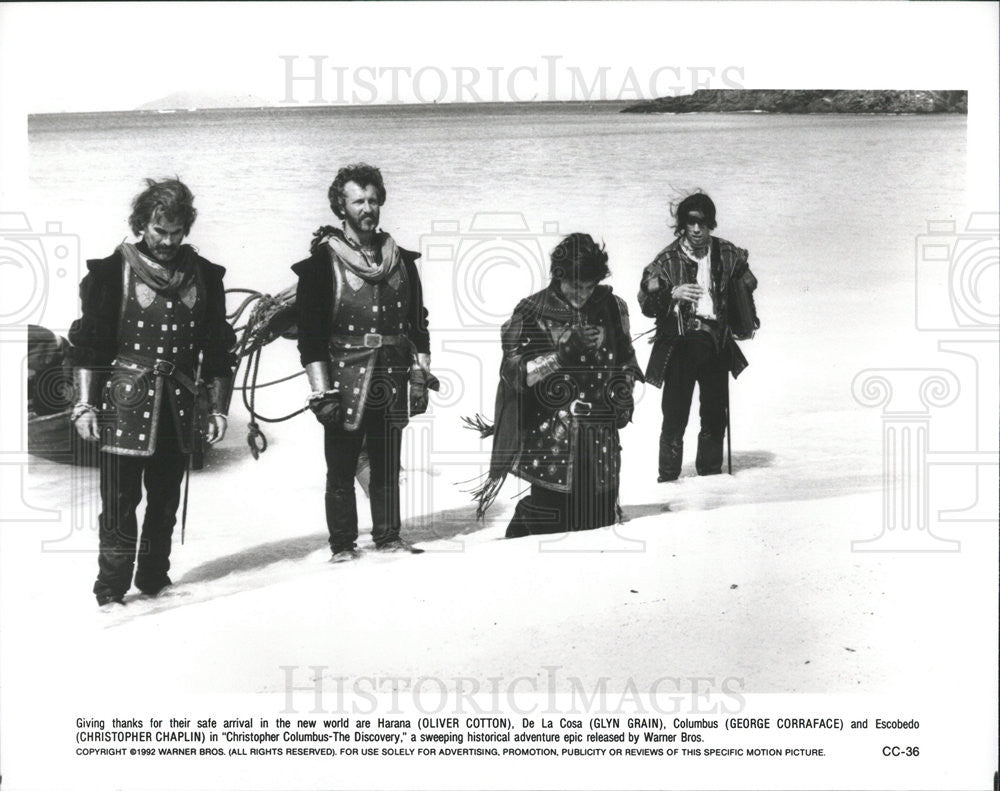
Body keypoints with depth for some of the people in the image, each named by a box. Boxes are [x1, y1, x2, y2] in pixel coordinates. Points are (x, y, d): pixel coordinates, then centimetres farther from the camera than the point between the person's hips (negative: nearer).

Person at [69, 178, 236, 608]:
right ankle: (111, 591, 7)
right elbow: (88, 343, -2)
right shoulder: (114, 272, -2)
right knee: (120, 503, -3)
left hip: (178, 406, 4)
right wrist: (85, 403, -8)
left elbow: (218, 349, 12)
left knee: (165, 500, 12)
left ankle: (154, 580, 26)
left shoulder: (203, 276, 8)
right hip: (123, 405, -3)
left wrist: (218, 408, 9)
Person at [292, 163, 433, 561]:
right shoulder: (323, 262, -4)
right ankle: (342, 545, 13)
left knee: (387, 465, 11)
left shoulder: (401, 260, 10)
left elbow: (417, 323, 14)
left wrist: (421, 377, 8)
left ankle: (389, 536, 22)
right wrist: (322, 392, -12)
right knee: (341, 469, 3)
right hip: (344, 381, -4)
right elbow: (311, 333, -7)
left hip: (392, 381, 4)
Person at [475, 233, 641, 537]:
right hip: (550, 441, -4)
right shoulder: (532, 313, -3)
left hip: (601, 442, 4)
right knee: (551, 522, -6)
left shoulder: (612, 308, 8)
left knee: (602, 523, 4)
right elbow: (514, 372, -10)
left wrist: (623, 395, 4)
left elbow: (626, 361, 23)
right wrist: (565, 351, -20)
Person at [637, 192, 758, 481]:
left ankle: (711, 470, 24)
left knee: (716, 414, 9)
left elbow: (745, 286, 24)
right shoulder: (668, 259, -3)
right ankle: (668, 477, 3)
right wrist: (672, 294, -23)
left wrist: (747, 321, 15)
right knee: (675, 415, -6)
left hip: (716, 342, 3)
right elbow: (647, 303, -6)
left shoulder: (728, 255, 6)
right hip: (679, 343, -3)